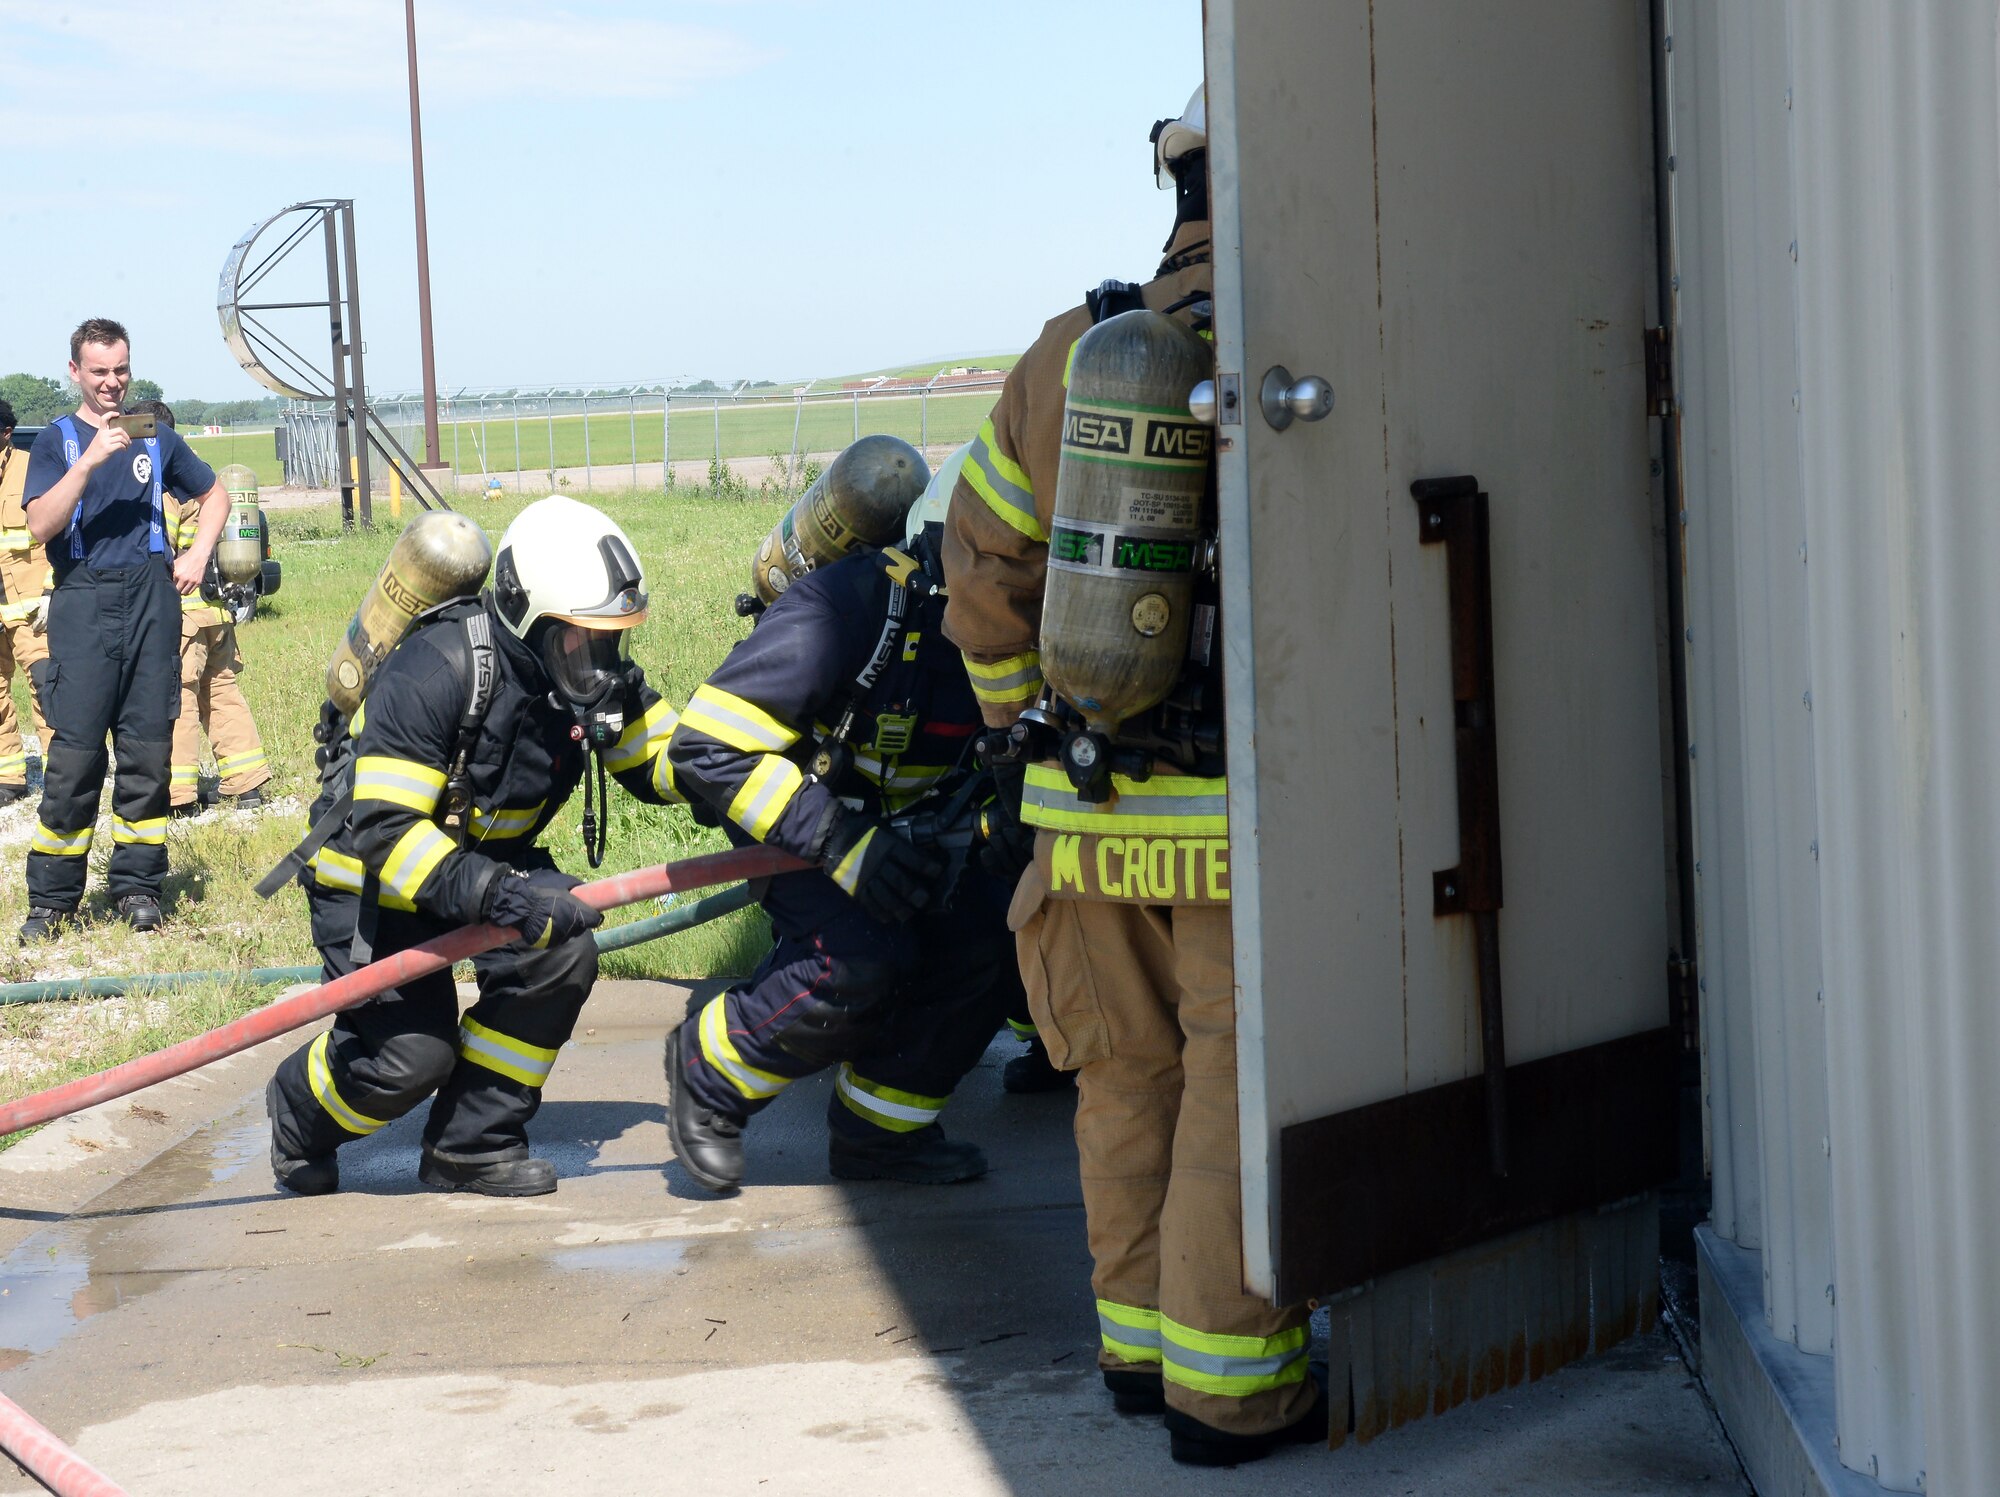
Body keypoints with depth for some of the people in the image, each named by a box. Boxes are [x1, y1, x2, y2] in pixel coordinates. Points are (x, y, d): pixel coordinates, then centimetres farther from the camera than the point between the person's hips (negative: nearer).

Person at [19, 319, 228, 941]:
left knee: (147, 748, 3)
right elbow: (40, 526, -8)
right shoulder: (57, 439, 6)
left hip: (152, 598, 3)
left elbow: (214, 497, 27)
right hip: (83, 603, -3)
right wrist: (91, 460, -17)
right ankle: (51, 897, -1)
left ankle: (138, 886, 10)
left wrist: (198, 553, 11)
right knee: (74, 752, -7)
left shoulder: (156, 437, 14)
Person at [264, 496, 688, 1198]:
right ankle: (298, 1114, 22)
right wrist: (490, 893, -48)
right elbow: (385, 831, -37)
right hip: (372, 866, -6)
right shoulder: (434, 672, -34)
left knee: (558, 955, -19)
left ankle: (471, 1140, 1)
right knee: (410, 1054, -13)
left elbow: (662, 761, -2)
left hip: (489, 851, 6)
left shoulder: (597, 676, -14)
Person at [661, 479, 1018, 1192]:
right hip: (795, 814, -7)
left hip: (904, 824, 7)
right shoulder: (842, 610, -34)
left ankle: (878, 1128, 5)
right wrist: (838, 841, -39)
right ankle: (709, 1070, -2)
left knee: (985, 936, -12)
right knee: (862, 959, -27)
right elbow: (707, 746, -34)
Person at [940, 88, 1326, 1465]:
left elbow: (983, 573, 13)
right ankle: (1226, 1382, 7)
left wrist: (1029, 727, 26)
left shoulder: (1062, 360, 6)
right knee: (1242, 1088, 2)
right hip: (1247, 808, -5)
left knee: (1129, 1075, 17)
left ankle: (1141, 1338, 29)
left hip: (1088, 800, 6)